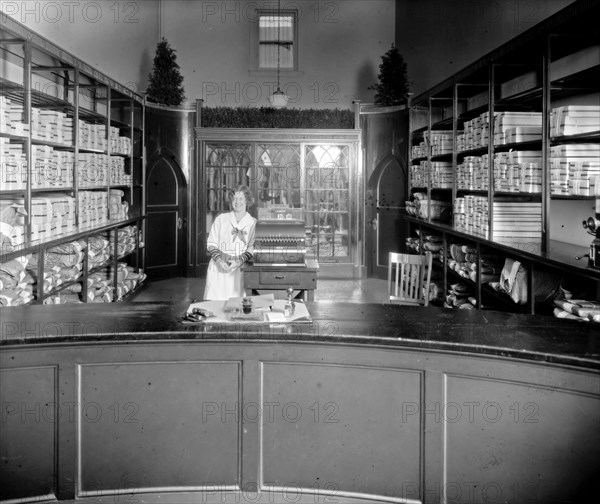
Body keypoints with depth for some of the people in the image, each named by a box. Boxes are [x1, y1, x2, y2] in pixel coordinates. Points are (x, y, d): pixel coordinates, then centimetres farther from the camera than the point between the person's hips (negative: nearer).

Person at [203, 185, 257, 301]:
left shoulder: (252, 223, 4)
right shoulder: (221, 219, 7)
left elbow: (252, 247, 1)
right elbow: (211, 244, 6)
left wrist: (240, 262, -14)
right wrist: (219, 261, -9)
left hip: (239, 270, -1)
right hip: (218, 269, 1)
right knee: (214, 303, -4)